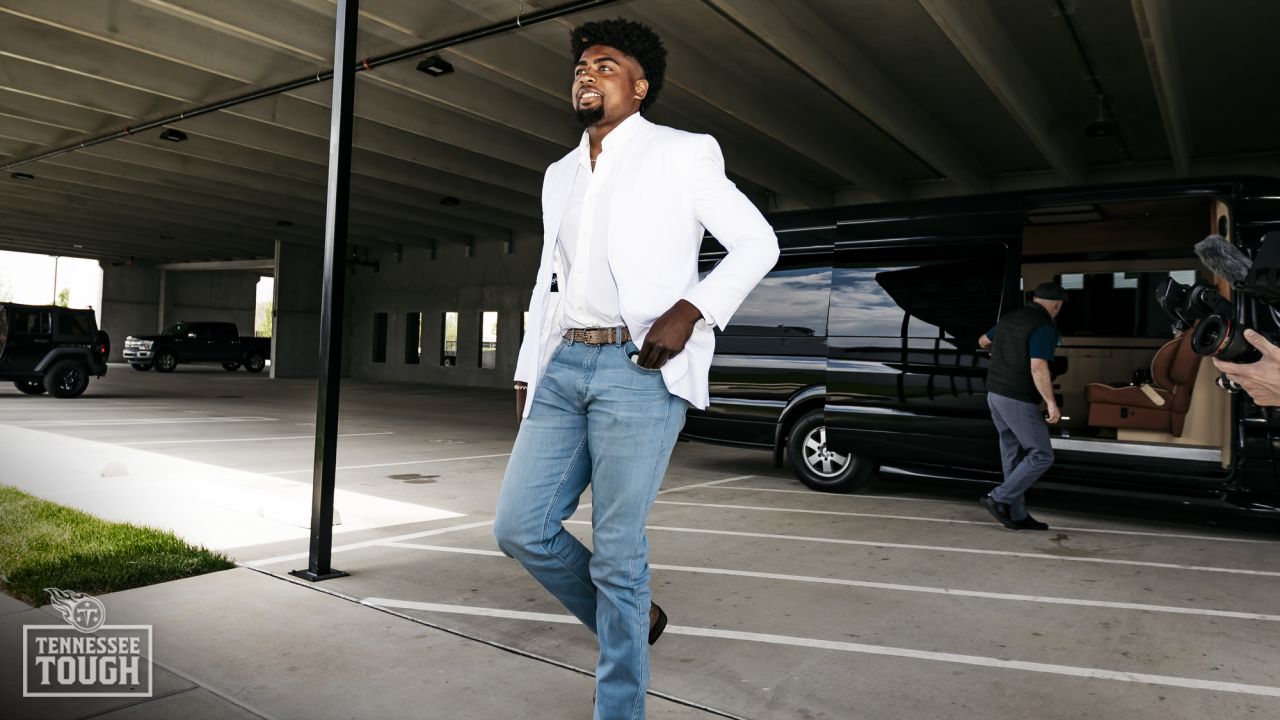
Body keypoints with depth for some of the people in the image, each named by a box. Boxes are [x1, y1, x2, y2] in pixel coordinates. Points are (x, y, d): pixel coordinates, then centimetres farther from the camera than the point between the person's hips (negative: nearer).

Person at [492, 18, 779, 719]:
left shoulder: (679, 154, 3)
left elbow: (757, 243, 0)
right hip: (564, 366, 7)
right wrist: (527, 371, 18)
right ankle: (631, 617, 26)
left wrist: (690, 308, -15)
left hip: (640, 371, -6)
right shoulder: (560, 175, 21)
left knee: (615, 551, -3)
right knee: (519, 527, 2)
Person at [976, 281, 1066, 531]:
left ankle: (1017, 515, 16)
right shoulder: (1044, 327, -14)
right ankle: (999, 499, -3)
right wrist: (1051, 403, -22)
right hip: (1018, 400, -8)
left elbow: (983, 341, 30)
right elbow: (1038, 368, -24)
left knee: (1013, 454, 13)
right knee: (1041, 456, 1)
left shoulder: (1009, 319, 11)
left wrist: (997, 348, 52)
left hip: (996, 394, 9)